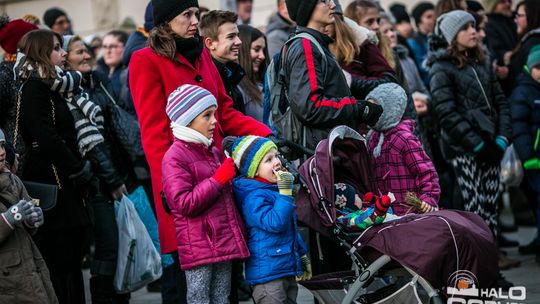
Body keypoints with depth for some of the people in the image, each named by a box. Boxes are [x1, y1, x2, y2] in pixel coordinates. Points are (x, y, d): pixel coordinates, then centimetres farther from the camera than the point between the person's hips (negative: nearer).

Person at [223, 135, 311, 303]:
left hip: (288, 270, 9)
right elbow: (275, 223, -29)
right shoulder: (254, 196, -16)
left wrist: (302, 255, 28)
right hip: (268, 273, -9)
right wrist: (285, 193, -25)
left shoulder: (273, 189, 13)